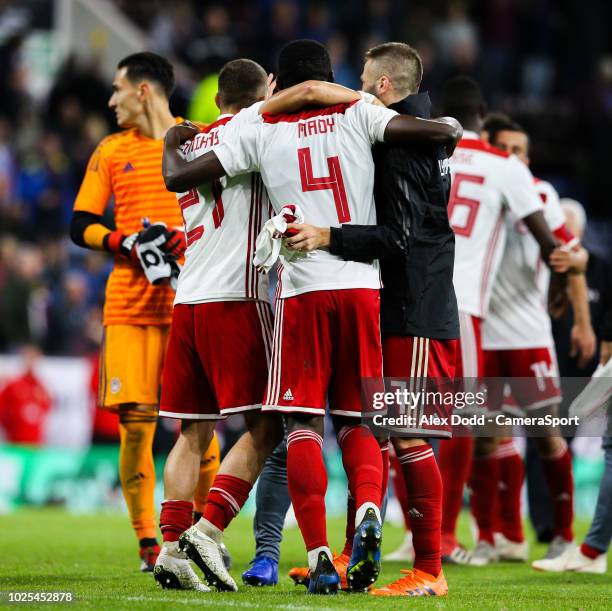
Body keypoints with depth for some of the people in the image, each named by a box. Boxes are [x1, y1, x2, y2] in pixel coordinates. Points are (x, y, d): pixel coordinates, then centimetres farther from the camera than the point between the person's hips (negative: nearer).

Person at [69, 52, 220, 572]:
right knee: (135, 421, -5)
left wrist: (192, 236, -13)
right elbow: (80, 225, 9)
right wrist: (125, 242, -9)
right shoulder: (111, 152, 12)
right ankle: (147, 542, 3)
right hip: (129, 304, 2)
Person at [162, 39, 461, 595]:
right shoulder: (357, 113, 7)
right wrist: (453, 128, 20)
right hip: (363, 286, 1)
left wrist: (172, 143, 26)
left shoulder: (259, 127, 6)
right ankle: (368, 510, -16)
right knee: (357, 418, 12)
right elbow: (438, 131, -3)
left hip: (303, 288, -1)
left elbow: (178, 179, 5)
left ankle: (319, 556, -7)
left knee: (303, 422, 3)